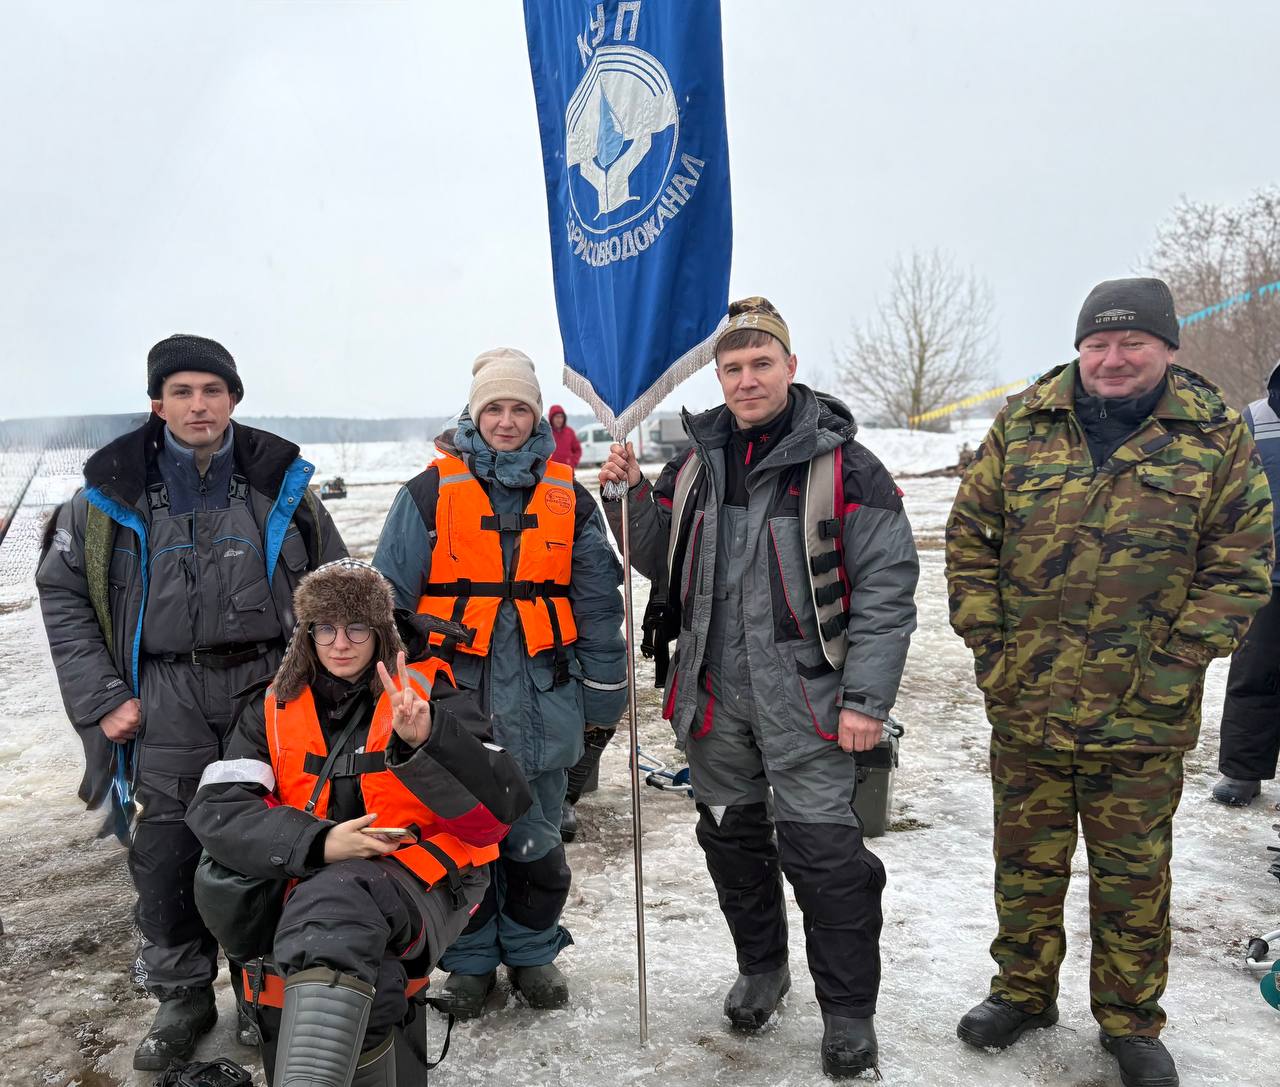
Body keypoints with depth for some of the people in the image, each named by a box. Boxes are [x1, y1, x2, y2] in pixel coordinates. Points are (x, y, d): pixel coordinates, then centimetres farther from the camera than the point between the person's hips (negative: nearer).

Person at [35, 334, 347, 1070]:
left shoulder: (281, 482, 3)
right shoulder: (114, 489, 1)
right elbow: (63, 592, 7)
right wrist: (101, 699, 0)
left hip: (270, 689, 0)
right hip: (168, 700, 0)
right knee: (167, 857, 1)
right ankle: (183, 1000, 22)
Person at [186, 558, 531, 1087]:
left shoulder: (427, 694, 5)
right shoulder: (275, 710, 13)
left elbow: (502, 805, -8)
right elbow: (216, 810, -1)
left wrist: (426, 740, -26)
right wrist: (320, 843, -16)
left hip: (425, 879, -3)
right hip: (314, 882, 3)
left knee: (333, 902, -34)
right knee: (368, 991, -27)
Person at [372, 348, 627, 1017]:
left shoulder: (567, 498, 7)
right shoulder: (431, 491, 1)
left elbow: (597, 602, 9)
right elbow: (389, 595, 2)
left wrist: (603, 697, 7)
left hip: (539, 702, 1)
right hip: (452, 697, -1)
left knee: (537, 839, 10)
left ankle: (532, 950, 31)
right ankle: (470, 962, 27)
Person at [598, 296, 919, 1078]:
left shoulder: (842, 464, -8)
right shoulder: (697, 462, 8)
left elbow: (886, 587, -10)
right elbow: (664, 565, 14)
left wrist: (866, 698, -14)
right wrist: (632, 500, -2)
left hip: (805, 695, -5)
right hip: (713, 692, 5)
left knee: (824, 851, -3)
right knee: (732, 837, 17)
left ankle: (849, 1012, 16)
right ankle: (761, 967, 39)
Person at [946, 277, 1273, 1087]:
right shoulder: (1023, 426, 2)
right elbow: (969, 538, 5)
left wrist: (1174, 664, -10)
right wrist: (987, 642, -2)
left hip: (1144, 718, -1)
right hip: (1025, 706, 2)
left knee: (1133, 875, 13)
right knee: (1025, 862, 16)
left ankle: (1131, 1021, 33)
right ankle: (1024, 992, 36)